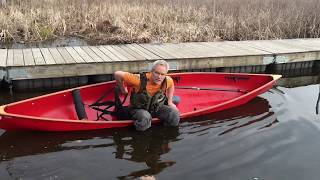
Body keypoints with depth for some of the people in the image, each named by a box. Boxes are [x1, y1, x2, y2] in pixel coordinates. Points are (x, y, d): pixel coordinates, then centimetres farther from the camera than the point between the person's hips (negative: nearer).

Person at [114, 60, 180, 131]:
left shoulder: (167, 81, -15)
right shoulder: (140, 80, -30)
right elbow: (117, 74, -23)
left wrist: (170, 102, 12)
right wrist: (123, 90, -8)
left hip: (157, 108, 5)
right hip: (138, 109, -4)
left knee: (174, 113, -18)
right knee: (145, 118, -38)